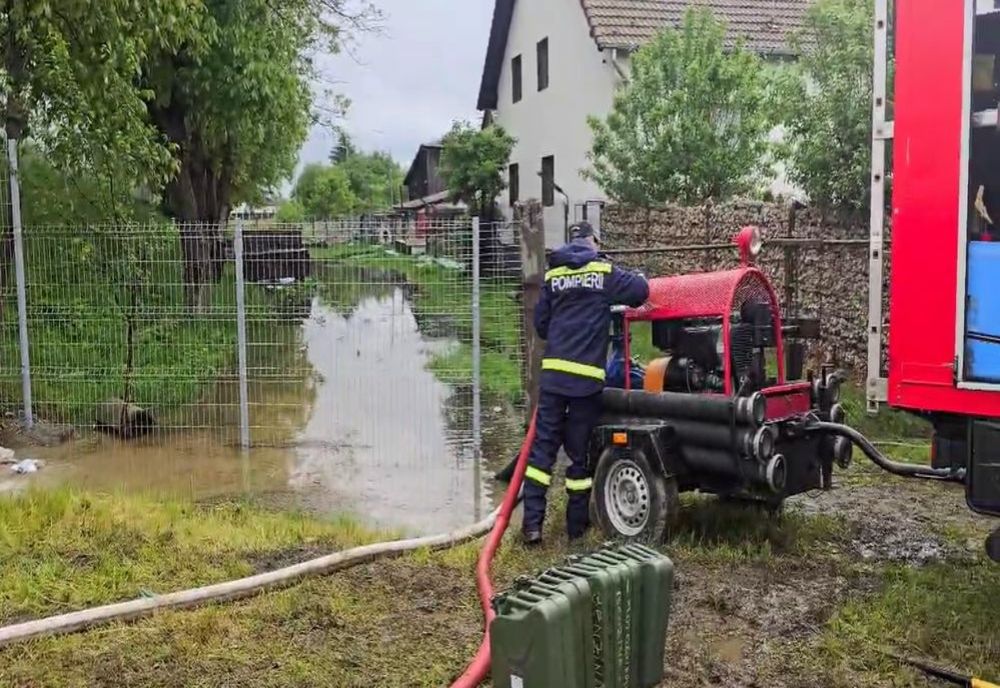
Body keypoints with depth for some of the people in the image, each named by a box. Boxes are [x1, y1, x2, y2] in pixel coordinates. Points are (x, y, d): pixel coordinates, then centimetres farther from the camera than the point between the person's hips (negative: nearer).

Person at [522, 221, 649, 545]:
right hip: (586, 376, -2)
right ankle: (577, 524, 17)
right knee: (580, 450, 8)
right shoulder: (603, 271, 1)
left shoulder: (552, 274, 11)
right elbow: (641, 290, -2)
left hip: (553, 372, 2)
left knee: (543, 446, 5)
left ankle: (532, 522, -1)